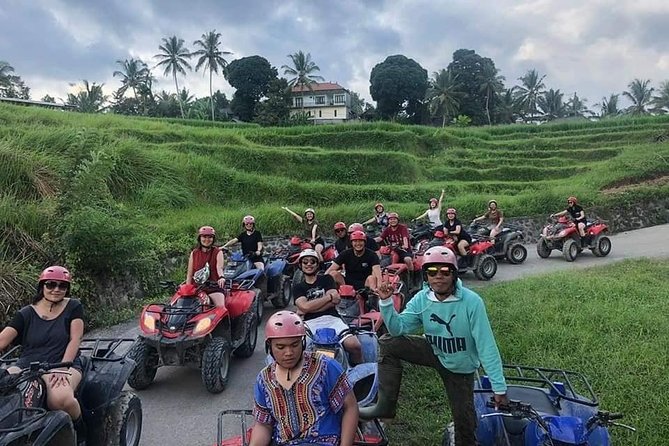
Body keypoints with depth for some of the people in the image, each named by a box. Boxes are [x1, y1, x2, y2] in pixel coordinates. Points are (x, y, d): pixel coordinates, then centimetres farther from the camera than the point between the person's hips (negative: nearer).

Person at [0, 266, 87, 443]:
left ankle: (80, 429, -4)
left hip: (63, 363, -3)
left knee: (60, 399, -35)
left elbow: (75, 339, -2)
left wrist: (62, 367, -16)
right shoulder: (25, 314, 10)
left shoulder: (73, 307, 6)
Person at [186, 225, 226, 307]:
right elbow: (189, 274, 13)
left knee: (221, 307, -24)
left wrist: (221, 277, -36)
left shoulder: (218, 252, 6)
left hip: (214, 286, -2)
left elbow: (219, 267, -14)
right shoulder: (194, 253, 14)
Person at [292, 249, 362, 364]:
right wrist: (330, 297, -3)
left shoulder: (326, 279, 17)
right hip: (311, 322, 0)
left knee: (354, 345, -25)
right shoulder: (298, 287, 18)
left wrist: (309, 309, -8)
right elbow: (305, 306, -3)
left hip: (331, 318, 0)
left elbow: (334, 301, -2)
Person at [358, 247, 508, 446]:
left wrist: (499, 387, -25)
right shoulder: (422, 299, -14)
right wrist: (386, 301, -30)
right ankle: (386, 406, -6)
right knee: (388, 343, -15)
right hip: (434, 352, 3)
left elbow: (486, 346, -26)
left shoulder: (472, 302, -28)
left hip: (460, 366, -3)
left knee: (465, 421, 3)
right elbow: (398, 328, -15)